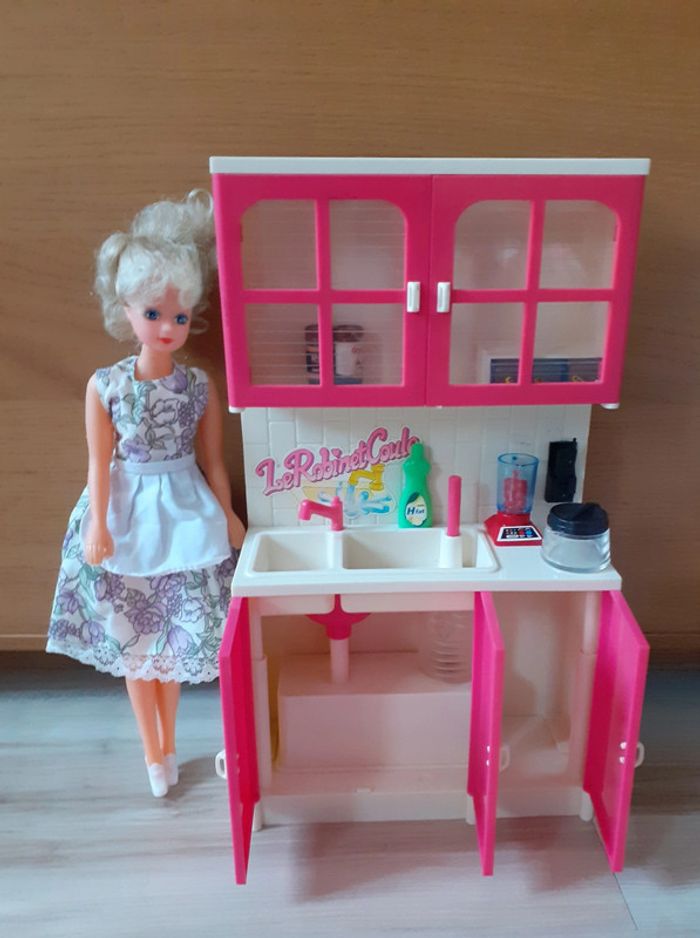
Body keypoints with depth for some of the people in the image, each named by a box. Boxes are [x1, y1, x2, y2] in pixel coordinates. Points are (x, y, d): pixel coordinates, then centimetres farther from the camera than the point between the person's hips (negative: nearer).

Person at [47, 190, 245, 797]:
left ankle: (167, 744, 38)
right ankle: (154, 751, 34)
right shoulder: (104, 387, -10)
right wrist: (98, 525, -10)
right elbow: (100, 463, -6)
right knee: (134, 640, 12)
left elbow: (212, 460, 0)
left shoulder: (200, 386, -7)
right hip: (128, 517, 0)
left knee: (173, 638, 12)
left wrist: (229, 519, 3)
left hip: (185, 517, 1)